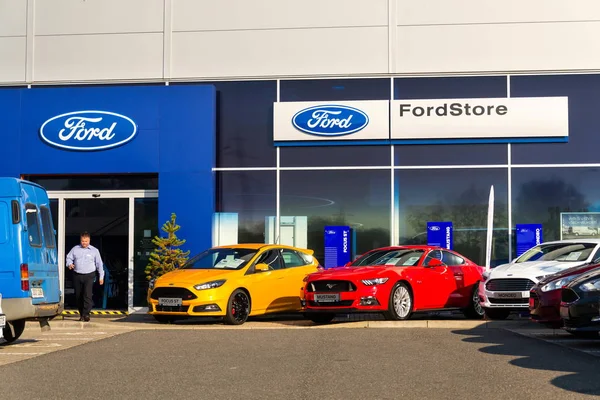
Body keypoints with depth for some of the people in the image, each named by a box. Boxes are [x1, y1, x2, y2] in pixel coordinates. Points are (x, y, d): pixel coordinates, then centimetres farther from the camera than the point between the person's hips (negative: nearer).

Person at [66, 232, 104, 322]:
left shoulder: (94, 250, 5)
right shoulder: (75, 249, 8)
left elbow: (99, 264, 9)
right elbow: (69, 257, 12)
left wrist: (101, 276, 7)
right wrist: (69, 264, -11)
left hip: (89, 275, -2)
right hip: (77, 275, 3)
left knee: (87, 294, -17)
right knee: (78, 296, 6)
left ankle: (86, 314, -17)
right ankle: (81, 314, 17)